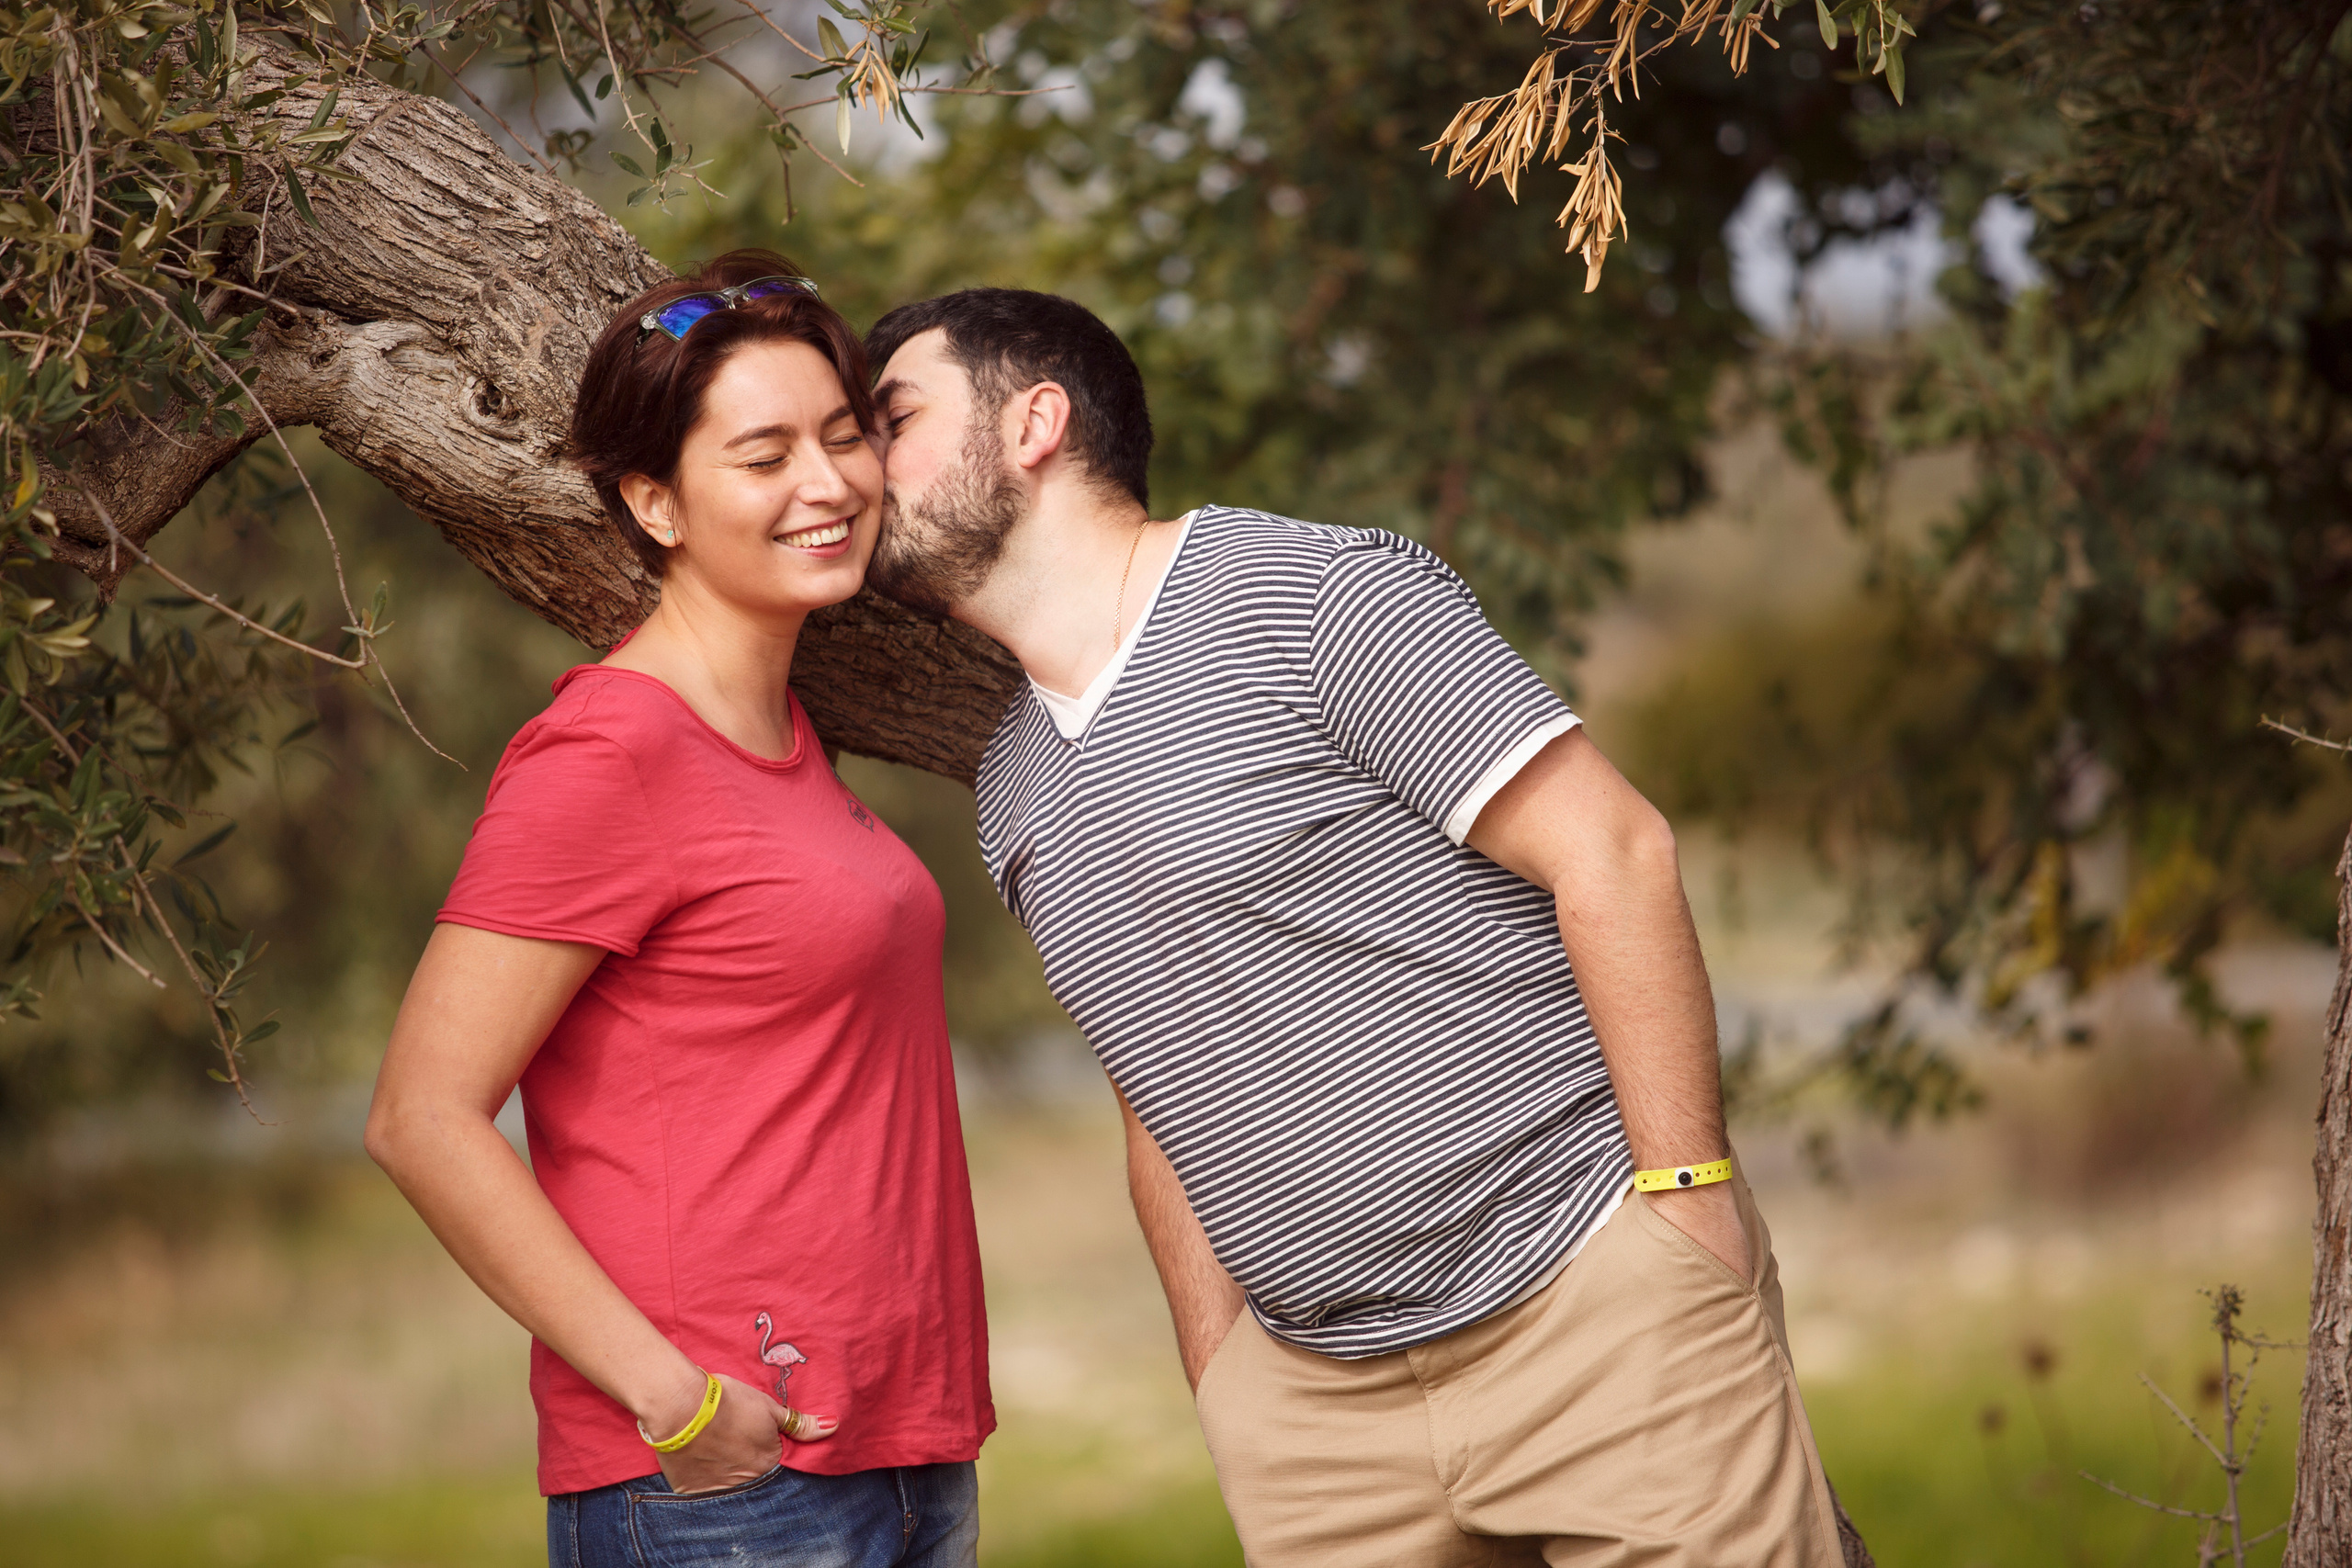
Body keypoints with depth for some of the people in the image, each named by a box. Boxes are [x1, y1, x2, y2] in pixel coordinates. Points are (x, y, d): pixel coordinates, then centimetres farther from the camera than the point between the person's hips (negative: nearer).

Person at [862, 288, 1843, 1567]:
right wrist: (1218, 1380, 12)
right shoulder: (1015, 796, 12)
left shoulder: (1320, 597, -10)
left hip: (1590, 1301, -6)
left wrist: (1688, 1193, -16)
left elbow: (1611, 852, -13)